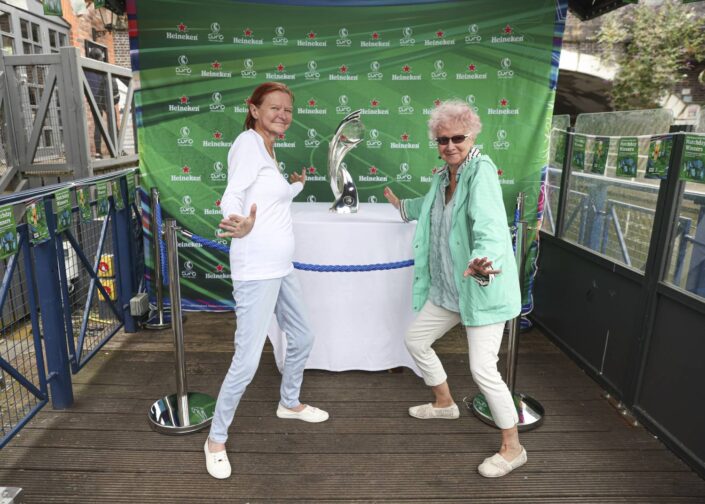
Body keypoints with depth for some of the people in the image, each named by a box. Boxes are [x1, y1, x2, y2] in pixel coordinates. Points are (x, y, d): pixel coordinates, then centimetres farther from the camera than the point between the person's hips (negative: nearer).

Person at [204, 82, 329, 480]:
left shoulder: (269, 149, 15)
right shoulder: (248, 142, -12)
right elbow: (231, 197, -25)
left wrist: (296, 186, 39)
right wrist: (241, 226, -46)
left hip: (282, 268, 10)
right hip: (256, 271, -10)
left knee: (303, 338, 21)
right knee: (248, 362, -6)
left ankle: (290, 404, 44)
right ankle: (216, 439, 16)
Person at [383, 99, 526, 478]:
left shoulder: (481, 171, -17)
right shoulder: (443, 175, 9)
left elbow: (490, 226, -33)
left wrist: (481, 263, -53)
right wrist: (402, 206, 47)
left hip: (483, 288, -9)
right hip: (447, 288, 9)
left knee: (482, 369, -9)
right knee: (415, 339, 17)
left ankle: (512, 448, 14)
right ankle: (444, 403, 42)